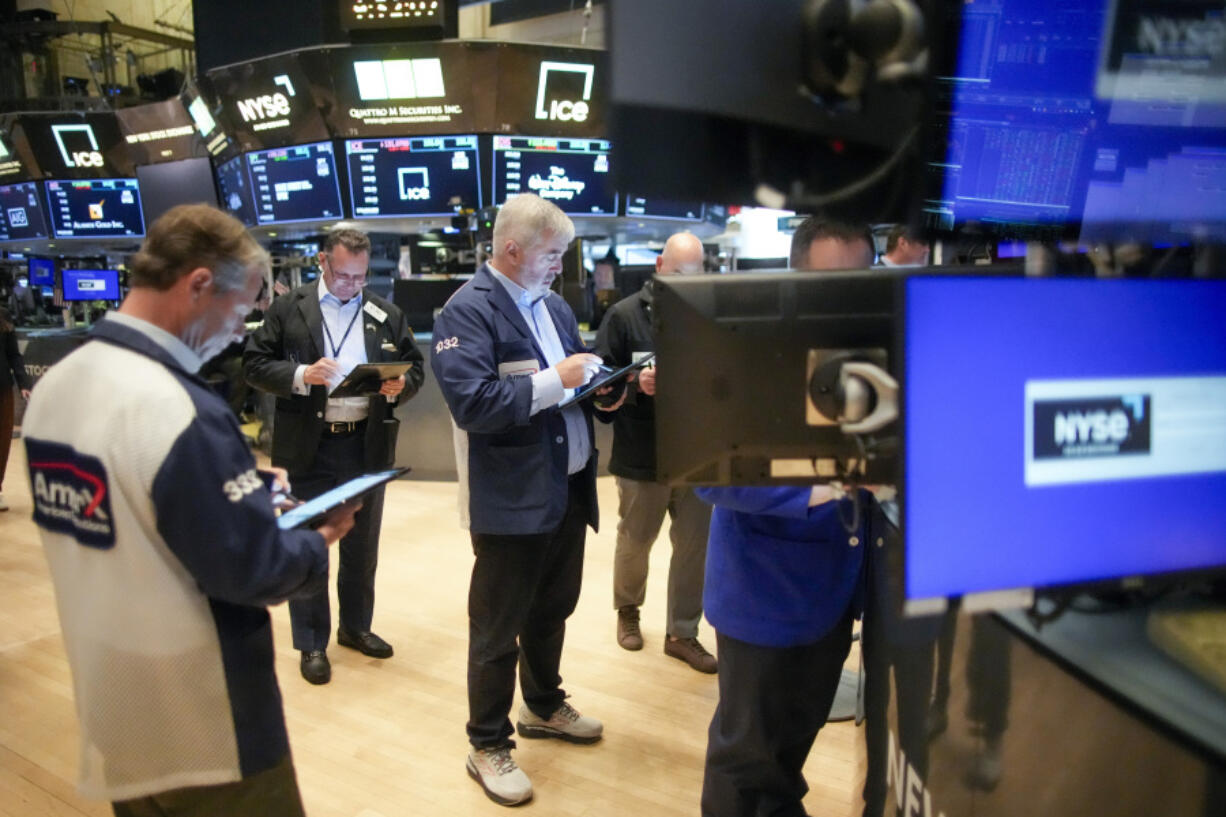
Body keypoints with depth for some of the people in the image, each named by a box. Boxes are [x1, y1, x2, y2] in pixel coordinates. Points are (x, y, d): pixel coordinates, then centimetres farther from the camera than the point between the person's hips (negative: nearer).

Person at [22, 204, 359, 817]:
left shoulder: (54, 384, 1)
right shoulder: (179, 408, -27)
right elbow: (252, 570, -24)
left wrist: (249, 494, 8)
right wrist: (320, 541, -5)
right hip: (200, 723, -8)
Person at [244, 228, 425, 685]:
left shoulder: (387, 315, 5)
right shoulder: (288, 309, -1)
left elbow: (415, 367, 8)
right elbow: (254, 364, -3)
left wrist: (401, 385, -14)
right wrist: (302, 375, -20)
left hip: (368, 446, 3)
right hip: (307, 447, -2)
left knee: (363, 545, 15)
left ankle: (355, 626, 34)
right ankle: (312, 643, 21)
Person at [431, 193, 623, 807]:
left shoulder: (553, 303, 10)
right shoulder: (468, 310, -15)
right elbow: (472, 404, -26)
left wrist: (599, 391, -2)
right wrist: (555, 380, -25)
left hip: (568, 487, 8)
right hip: (512, 499, -8)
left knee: (553, 609, 23)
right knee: (498, 627, 8)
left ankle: (544, 707, 44)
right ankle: (488, 746, 25)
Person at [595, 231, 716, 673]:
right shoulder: (624, 314, -6)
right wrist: (635, 384, -25)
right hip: (642, 455, -2)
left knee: (695, 545, 9)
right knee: (634, 540, 16)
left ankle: (682, 633, 25)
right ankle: (627, 610, 41)